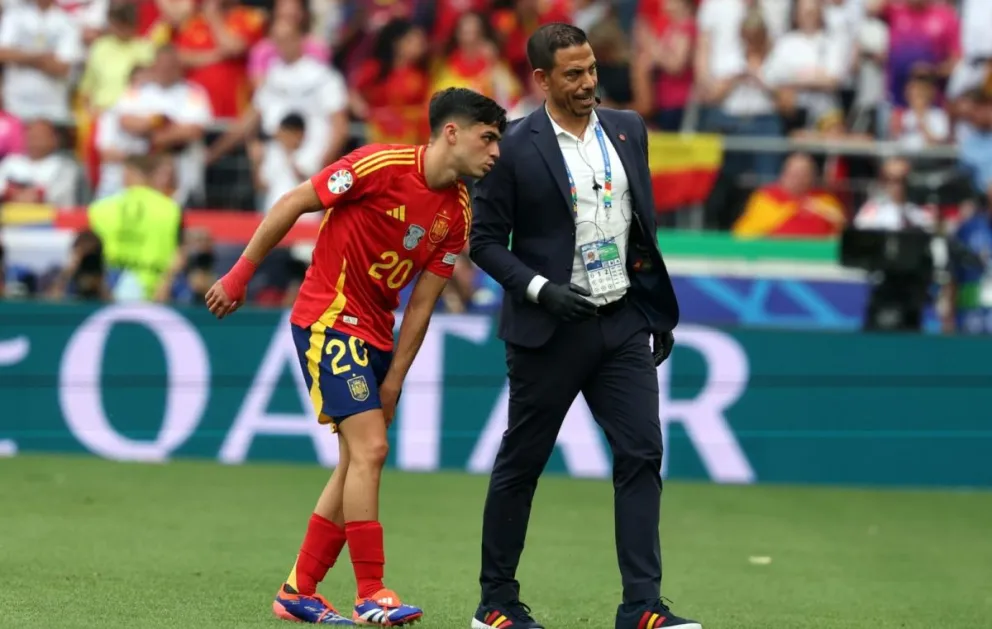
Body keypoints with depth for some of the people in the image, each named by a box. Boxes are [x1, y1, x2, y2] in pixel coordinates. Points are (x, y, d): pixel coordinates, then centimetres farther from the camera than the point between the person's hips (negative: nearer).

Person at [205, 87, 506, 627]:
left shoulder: (458, 213, 3)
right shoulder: (383, 165, -17)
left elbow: (421, 304, 5)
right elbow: (292, 205, -11)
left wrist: (394, 379, 0)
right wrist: (238, 277, -8)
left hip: (374, 334, 8)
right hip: (327, 318, -8)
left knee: (356, 462, 8)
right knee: (370, 448, -16)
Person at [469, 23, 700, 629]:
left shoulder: (628, 130, 8)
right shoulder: (515, 148, -8)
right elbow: (485, 240, -5)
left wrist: (659, 312, 14)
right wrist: (540, 288, -18)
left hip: (622, 322, 4)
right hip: (549, 329, -4)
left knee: (643, 453, -6)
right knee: (520, 463, 5)